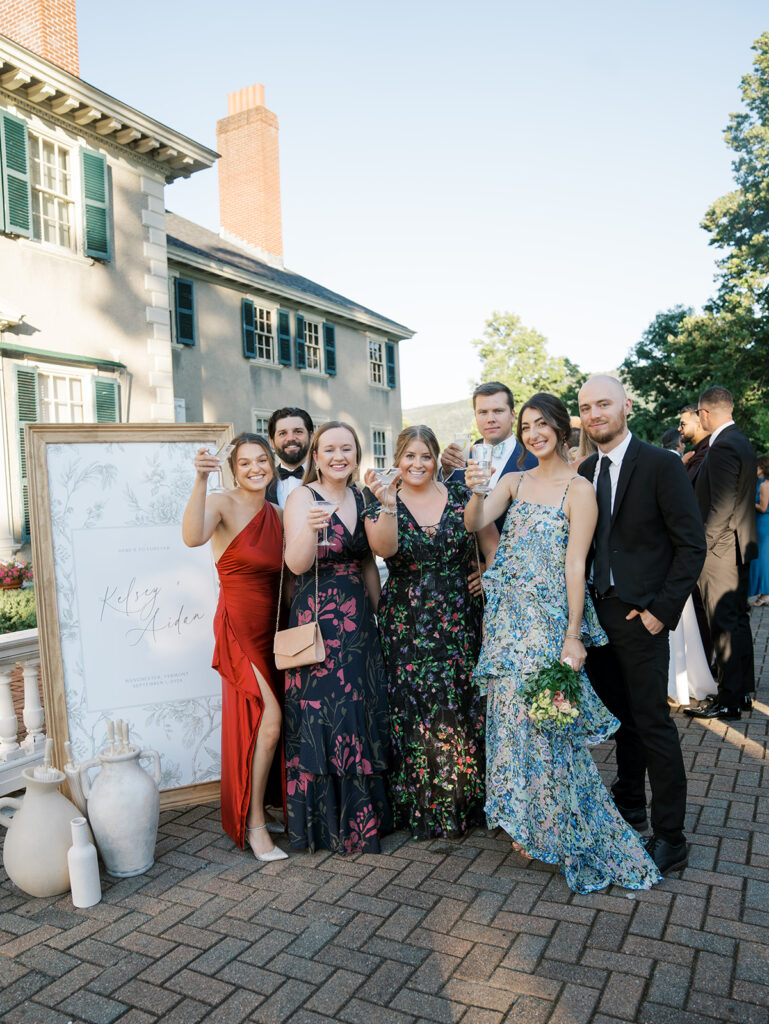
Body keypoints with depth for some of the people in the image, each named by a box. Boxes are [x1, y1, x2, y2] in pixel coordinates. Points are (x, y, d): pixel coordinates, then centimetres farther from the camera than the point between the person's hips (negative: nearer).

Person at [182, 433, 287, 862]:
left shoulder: (277, 514, 8)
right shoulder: (222, 504, -11)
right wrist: (200, 480, -42)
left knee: (263, 721, 13)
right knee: (270, 716, -13)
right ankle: (254, 824, 4)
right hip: (239, 627, -7)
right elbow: (193, 537, -35)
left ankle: (256, 811, 32)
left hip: (272, 629, 7)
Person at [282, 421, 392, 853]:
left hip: (358, 618, 6)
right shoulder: (303, 496, -8)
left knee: (362, 711, 11)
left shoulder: (360, 498, 9)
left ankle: (362, 815, 27)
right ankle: (324, 822, 16)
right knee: (323, 714, 0)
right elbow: (297, 563, -20)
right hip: (318, 618, -6)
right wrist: (310, 528, -38)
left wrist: (378, 612, 13)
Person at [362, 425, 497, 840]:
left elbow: (492, 548, 6)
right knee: (414, 710, 3)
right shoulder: (381, 504, 0)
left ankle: (465, 801, 25)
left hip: (461, 623, 1)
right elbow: (384, 548, -18)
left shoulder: (461, 495, 2)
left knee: (464, 708, 5)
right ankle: (421, 807, 21)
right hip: (407, 627, -1)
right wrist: (389, 506, -33)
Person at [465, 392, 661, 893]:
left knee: (546, 722, 1)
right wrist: (475, 491, -24)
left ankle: (567, 830, 23)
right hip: (509, 620, 5)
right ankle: (528, 824, 31)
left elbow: (575, 564, -13)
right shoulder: (516, 481, 8)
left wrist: (573, 636, -15)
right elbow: (475, 523, -4)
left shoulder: (579, 489, -8)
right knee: (514, 716, 11)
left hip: (551, 620, -5)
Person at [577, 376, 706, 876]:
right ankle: (629, 804, 35)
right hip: (597, 611, 6)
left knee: (653, 723, 0)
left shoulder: (661, 465, -9)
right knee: (620, 716, 18)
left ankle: (669, 838, 13)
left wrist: (662, 610, -14)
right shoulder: (585, 471, 9)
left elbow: (692, 544, -11)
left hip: (640, 615, -6)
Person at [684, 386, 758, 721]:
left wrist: (703, 546, -17)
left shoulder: (723, 447, -19)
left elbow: (722, 507, -22)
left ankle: (728, 701, 5)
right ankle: (743, 693, 26)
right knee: (738, 622, 16)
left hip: (721, 550, -10)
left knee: (725, 626, -3)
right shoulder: (742, 442, 12)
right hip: (739, 547, 10)